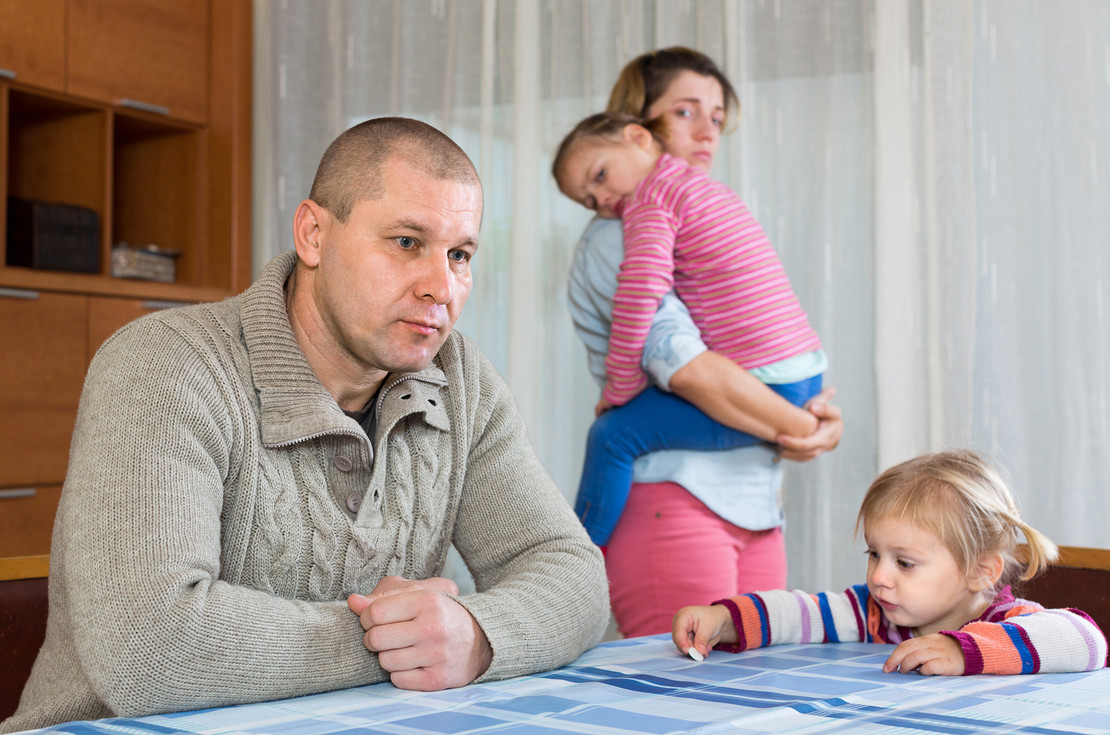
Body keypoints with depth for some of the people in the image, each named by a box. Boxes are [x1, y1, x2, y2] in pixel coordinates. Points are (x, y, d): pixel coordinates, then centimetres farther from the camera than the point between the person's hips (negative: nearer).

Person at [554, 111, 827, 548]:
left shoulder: (650, 194, -5)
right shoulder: (709, 188, 22)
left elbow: (642, 290, -20)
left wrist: (620, 390, -9)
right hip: (808, 377, 10)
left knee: (614, 437, -9)